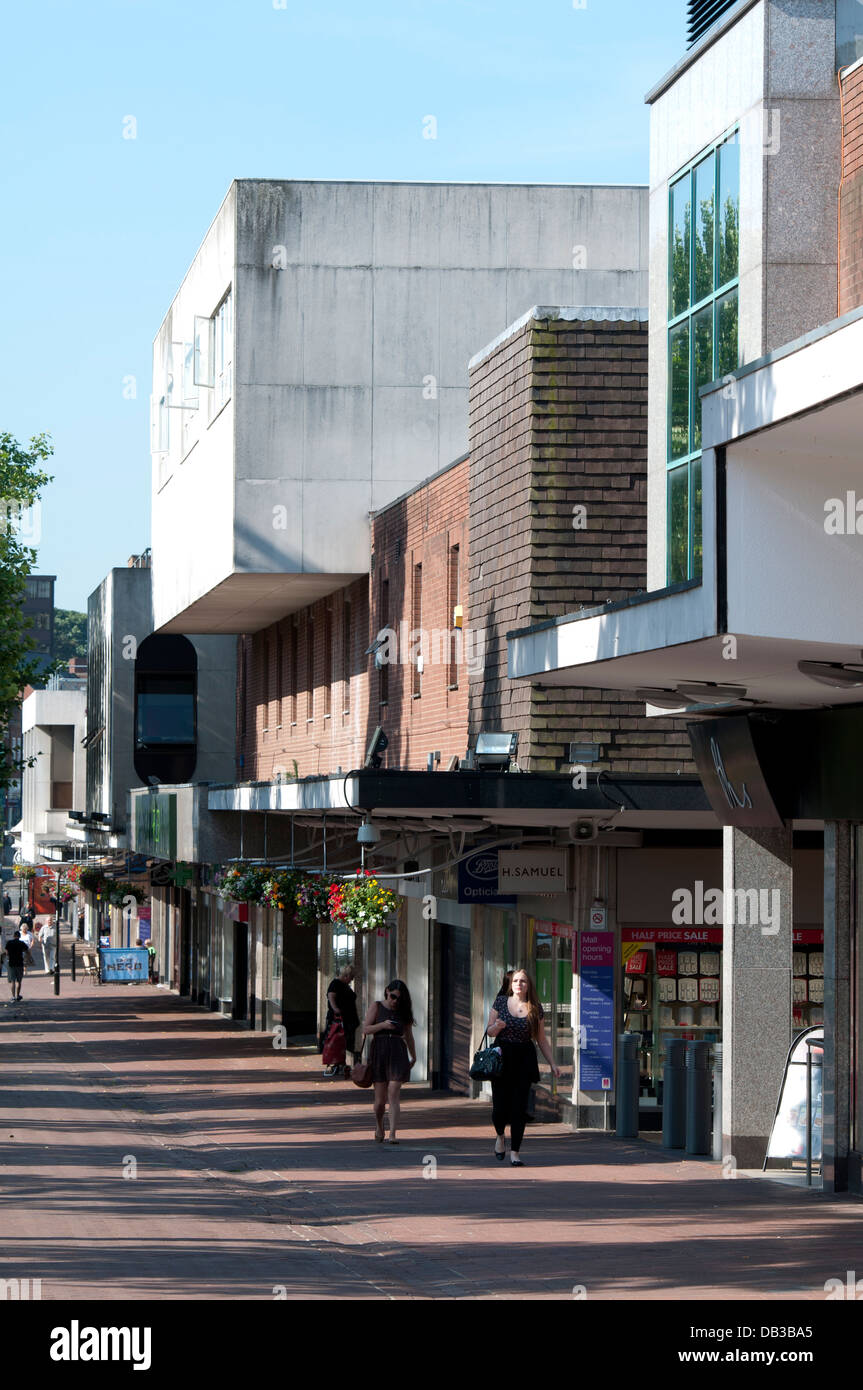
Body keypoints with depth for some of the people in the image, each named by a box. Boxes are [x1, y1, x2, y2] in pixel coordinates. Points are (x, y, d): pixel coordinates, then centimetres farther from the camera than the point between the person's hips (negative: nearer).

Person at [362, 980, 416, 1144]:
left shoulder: (403, 1011, 11)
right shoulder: (377, 1006, 6)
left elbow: (408, 1035, 21)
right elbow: (366, 1029, 0)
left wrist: (413, 1057, 26)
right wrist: (383, 1025, -16)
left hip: (398, 1053, 1)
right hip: (379, 1051, -1)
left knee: (393, 1094, -12)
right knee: (380, 1098, 2)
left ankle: (392, 1135, -16)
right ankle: (379, 1125, 32)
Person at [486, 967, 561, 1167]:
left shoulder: (535, 1008, 4)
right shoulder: (501, 1002, 2)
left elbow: (541, 1039, 10)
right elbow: (490, 1032, 7)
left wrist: (552, 1063, 5)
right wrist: (497, 1027, -17)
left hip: (524, 1060, 0)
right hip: (502, 1058, 0)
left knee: (519, 1108, -3)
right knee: (500, 1106, -4)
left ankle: (514, 1152, 3)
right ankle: (500, 1136, 27)